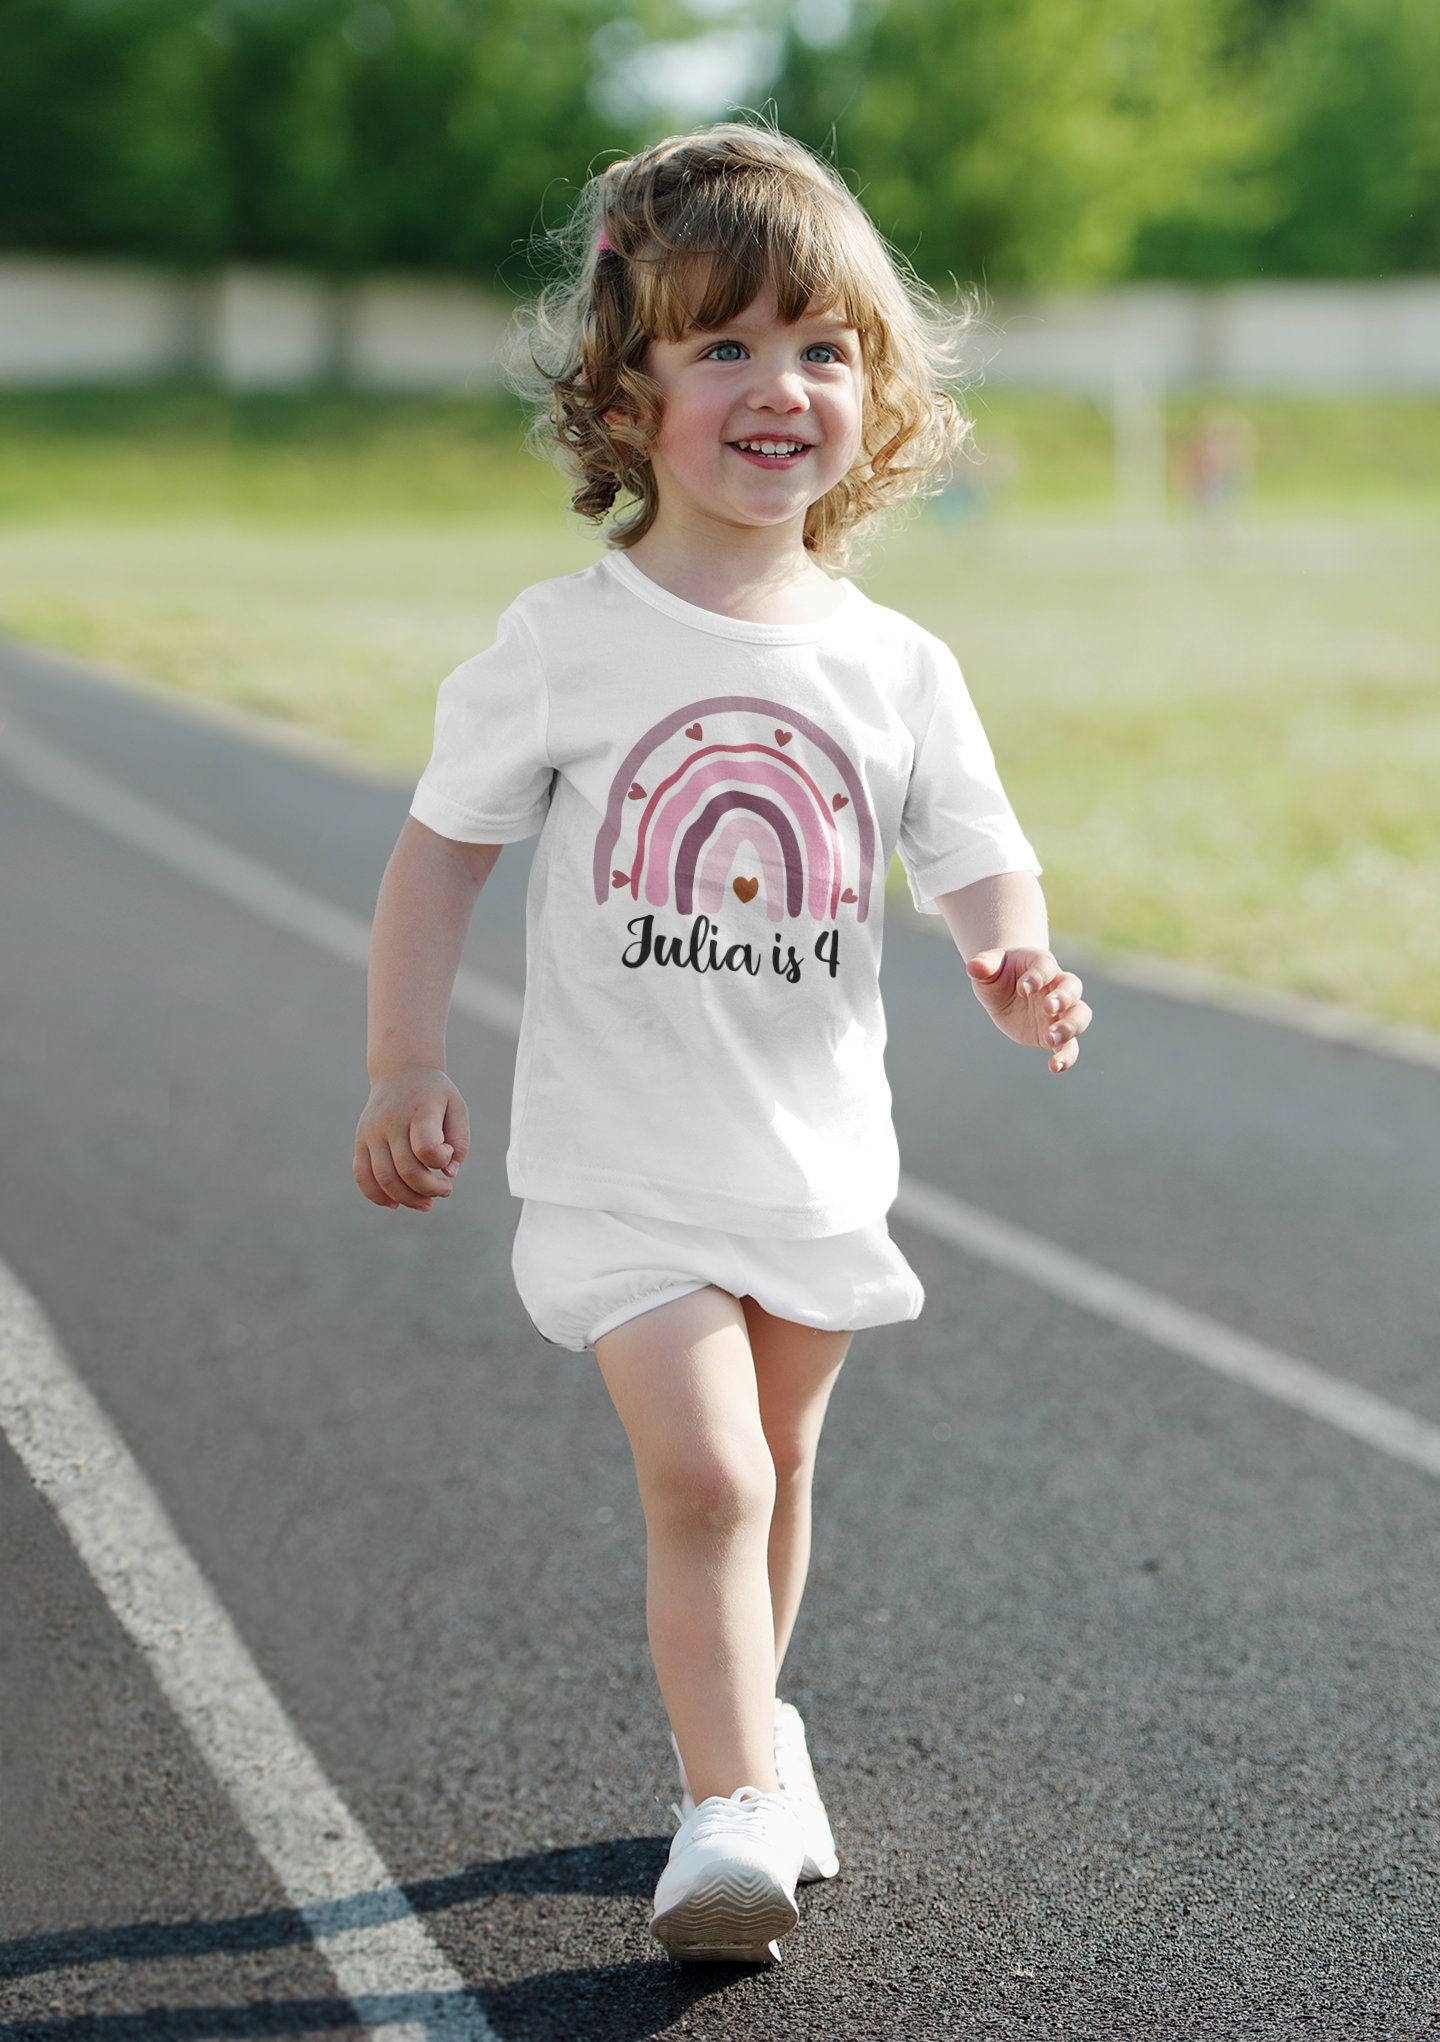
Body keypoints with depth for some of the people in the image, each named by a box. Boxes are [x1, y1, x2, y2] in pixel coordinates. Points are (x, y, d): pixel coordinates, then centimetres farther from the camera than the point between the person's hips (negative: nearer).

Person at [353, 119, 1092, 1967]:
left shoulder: (897, 666, -3)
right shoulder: (563, 643, -9)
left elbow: (979, 863, 1)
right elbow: (443, 848, -1)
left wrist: (1017, 965, -21)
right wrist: (403, 1067, -2)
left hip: (821, 1163, 3)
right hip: (623, 1166, -3)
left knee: (773, 1473, 17)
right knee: (706, 1476, -14)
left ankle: (743, 1719, 38)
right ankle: (731, 1801, -4)